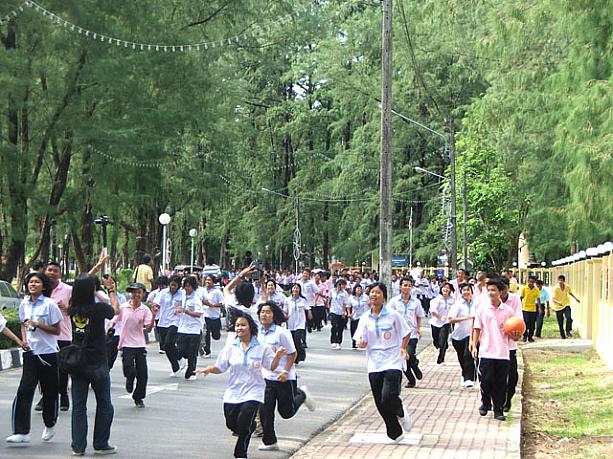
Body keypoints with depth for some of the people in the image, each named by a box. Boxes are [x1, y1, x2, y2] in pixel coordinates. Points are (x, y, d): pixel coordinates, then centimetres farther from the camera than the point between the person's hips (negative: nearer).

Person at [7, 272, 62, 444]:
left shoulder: (50, 304, -8)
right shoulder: (24, 304, 6)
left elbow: (56, 330, -6)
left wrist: (38, 325, -19)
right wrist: (24, 339, 2)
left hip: (48, 353, -3)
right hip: (31, 352, 3)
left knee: (49, 391, 7)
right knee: (24, 390, -9)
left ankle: (50, 425, 30)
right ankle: (21, 432, -12)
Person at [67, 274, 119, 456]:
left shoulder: (73, 309, -3)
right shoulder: (99, 309, -14)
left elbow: (82, 286, 16)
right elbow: (116, 310, 8)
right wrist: (111, 291, 24)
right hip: (98, 364, -3)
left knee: (78, 406, 8)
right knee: (104, 405, 12)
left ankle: (78, 446, 7)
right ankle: (101, 444, 15)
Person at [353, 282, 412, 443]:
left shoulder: (393, 315, -4)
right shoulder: (365, 318, 4)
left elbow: (406, 333, 9)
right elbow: (362, 342, 3)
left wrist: (403, 349, -2)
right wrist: (361, 343, -19)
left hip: (393, 362, -4)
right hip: (374, 364, 4)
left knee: (389, 397, -19)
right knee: (380, 404, 4)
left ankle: (400, 412, 16)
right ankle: (395, 433, 20)